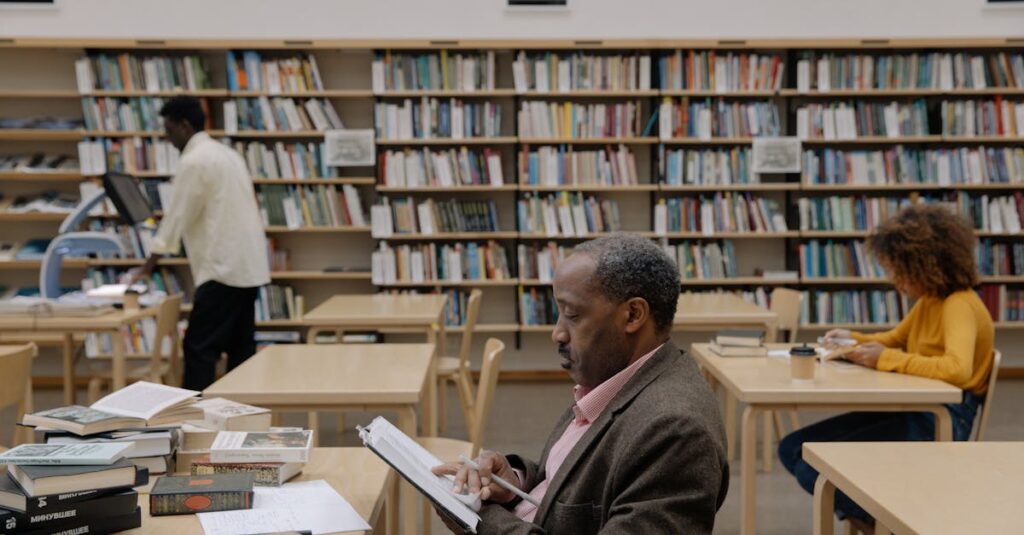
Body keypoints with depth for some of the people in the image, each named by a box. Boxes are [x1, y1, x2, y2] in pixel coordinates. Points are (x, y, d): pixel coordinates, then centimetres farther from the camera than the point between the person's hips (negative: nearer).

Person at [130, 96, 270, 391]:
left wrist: (148, 264, -3)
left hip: (222, 269, -9)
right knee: (240, 348, 10)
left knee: (199, 348, -7)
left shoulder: (194, 162, -10)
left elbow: (177, 216, -10)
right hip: (249, 266, 9)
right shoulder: (228, 154, 17)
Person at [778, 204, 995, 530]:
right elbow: (894, 340, 29)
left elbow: (957, 368, -36)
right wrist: (853, 339, 8)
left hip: (939, 423, -10)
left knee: (815, 470, -18)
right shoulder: (929, 301, 11)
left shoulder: (960, 306, -17)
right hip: (910, 409, 10)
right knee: (793, 449, 3)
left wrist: (887, 359, -25)